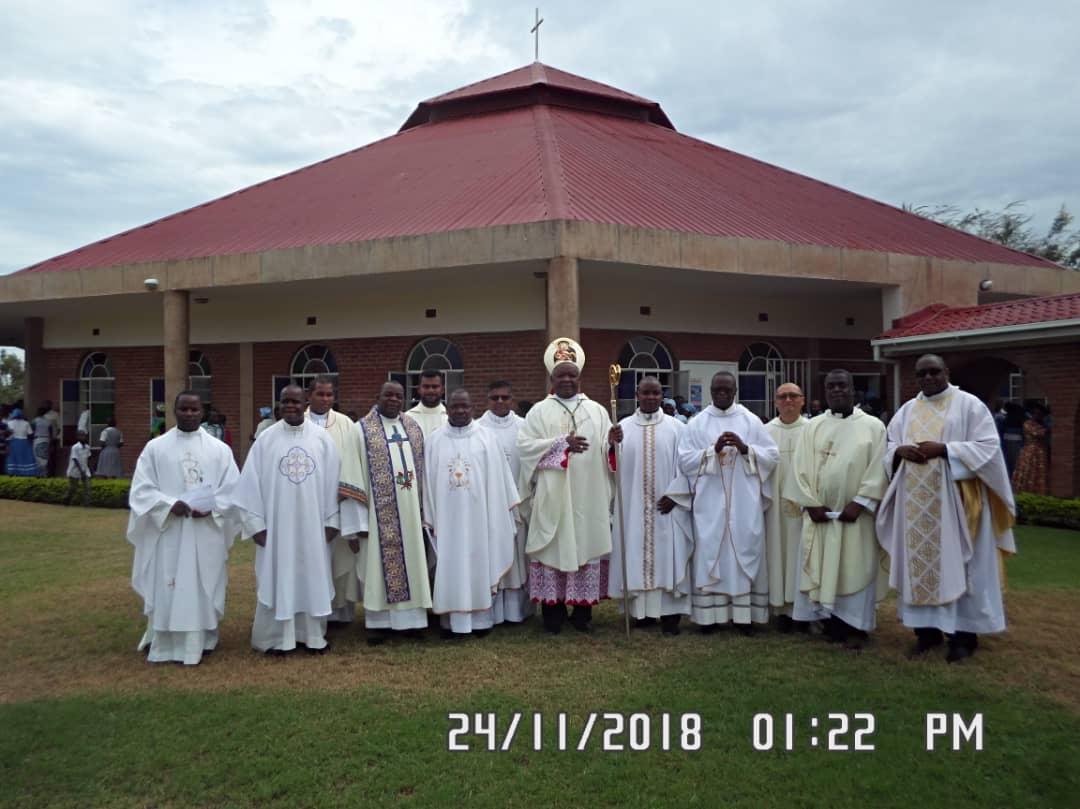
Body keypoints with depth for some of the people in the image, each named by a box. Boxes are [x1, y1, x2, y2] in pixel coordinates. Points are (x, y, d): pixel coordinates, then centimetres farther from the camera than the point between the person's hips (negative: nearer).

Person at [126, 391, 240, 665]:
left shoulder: (219, 449, 5)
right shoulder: (155, 447, 3)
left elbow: (233, 490, 2)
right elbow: (141, 490, -1)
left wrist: (211, 508, -15)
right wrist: (170, 504, -17)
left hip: (206, 534, 1)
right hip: (167, 532, 0)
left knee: (204, 587, 5)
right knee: (166, 589, 2)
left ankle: (201, 641, 17)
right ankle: (164, 644, 14)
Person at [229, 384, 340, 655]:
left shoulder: (321, 438, -1)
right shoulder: (266, 439, -3)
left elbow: (333, 481, 2)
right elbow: (250, 483, -1)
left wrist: (332, 520, -1)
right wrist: (256, 524, -5)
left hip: (313, 525, 1)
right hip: (276, 525, -1)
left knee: (313, 579, 8)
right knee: (277, 580, 6)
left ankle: (312, 634, 21)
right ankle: (277, 637, 17)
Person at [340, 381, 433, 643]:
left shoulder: (414, 428, 9)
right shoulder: (362, 430, -4)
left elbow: (423, 472, 11)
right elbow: (353, 478, -7)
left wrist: (424, 511, 6)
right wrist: (358, 521, -12)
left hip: (410, 511, 4)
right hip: (379, 512, -4)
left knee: (410, 562, 8)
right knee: (379, 564, 3)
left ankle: (409, 618, 19)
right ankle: (379, 622, 14)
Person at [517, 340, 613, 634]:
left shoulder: (597, 411, 11)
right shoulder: (539, 411, 4)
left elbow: (606, 451, 6)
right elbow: (525, 444, -8)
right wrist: (562, 443, -17)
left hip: (588, 497, 2)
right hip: (552, 497, -2)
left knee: (587, 545, 4)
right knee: (553, 546, 0)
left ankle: (583, 609, 13)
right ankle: (553, 610, 8)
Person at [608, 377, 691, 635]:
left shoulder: (676, 427, 3)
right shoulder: (622, 427, 6)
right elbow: (615, 467, 0)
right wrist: (613, 445, -19)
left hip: (665, 506, -1)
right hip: (633, 506, 1)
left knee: (667, 556, 0)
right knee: (636, 556, 3)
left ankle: (669, 614, 6)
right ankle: (641, 611, 12)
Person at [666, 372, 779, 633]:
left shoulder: (752, 421, 5)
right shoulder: (697, 423, 4)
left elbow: (772, 456, 2)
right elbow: (684, 460, -2)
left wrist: (745, 448, -13)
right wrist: (713, 450, -15)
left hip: (744, 504, 1)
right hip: (709, 504, 0)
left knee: (745, 554, 3)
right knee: (709, 555, 2)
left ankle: (744, 613, 11)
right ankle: (710, 613, 9)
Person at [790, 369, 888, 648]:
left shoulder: (873, 426, 1)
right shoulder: (812, 427, 7)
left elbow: (878, 469, -6)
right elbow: (802, 468, 1)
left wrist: (859, 503, -15)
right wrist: (811, 504, -9)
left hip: (855, 513, -2)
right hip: (819, 513, 2)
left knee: (856, 569, 2)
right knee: (821, 568, 5)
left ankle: (855, 625, 11)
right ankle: (830, 621, 15)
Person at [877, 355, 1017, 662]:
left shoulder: (969, 405, -2)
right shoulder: (907, 410, 12)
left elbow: (988, 448, -9)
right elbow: (888, 448, 14)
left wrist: (943, 449, -19)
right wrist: (900, 451, -9)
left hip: (955, 500, -4)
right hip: (916, 503, 5)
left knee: (957, 565, 0)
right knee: (919, 563, 6)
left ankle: (964, 633, 8)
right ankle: (927, 629, 15)